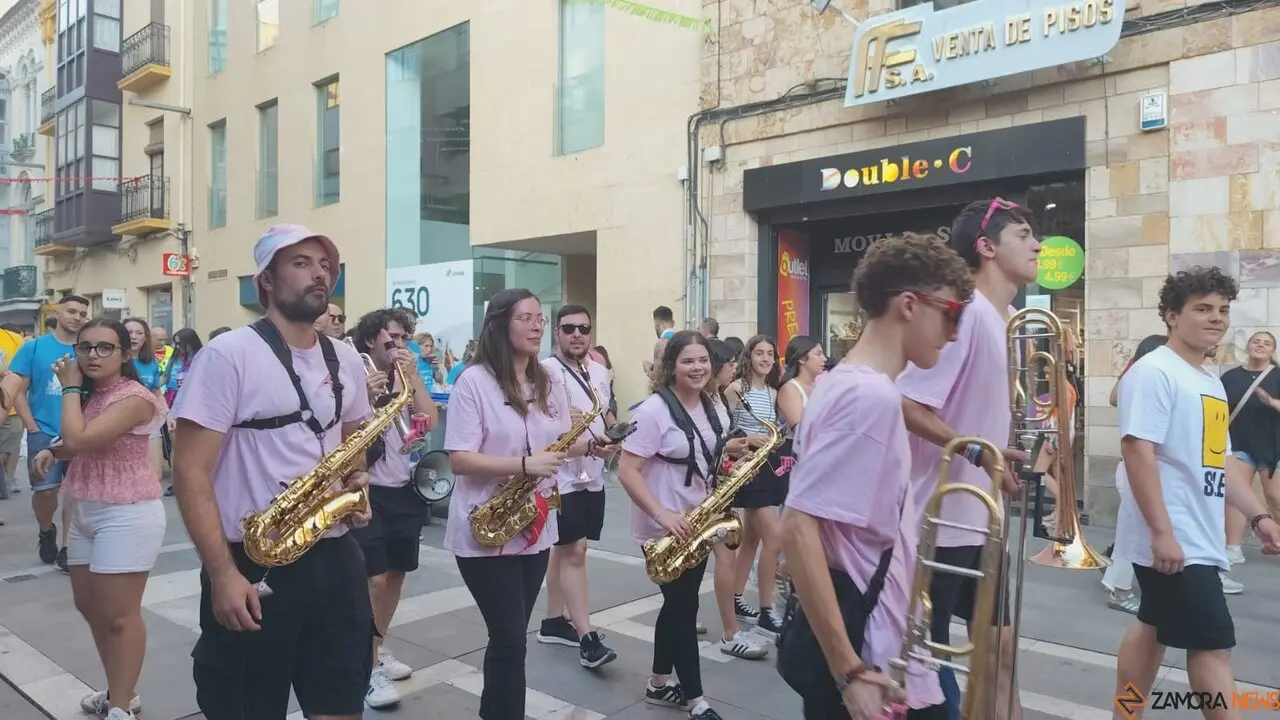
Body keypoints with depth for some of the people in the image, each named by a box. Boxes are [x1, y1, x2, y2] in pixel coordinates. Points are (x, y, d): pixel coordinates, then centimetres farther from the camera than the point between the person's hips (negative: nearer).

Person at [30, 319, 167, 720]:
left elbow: (79, 439, -26)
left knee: (119, 615, -3)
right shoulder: (90, 394, 11)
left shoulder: (134, 397, -18)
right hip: (85, 512, 10)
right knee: (89, 607, 16)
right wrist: (51, 452, 4)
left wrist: (70, 388, -13)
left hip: (126, 516, -10)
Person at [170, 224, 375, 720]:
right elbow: (190, 471, -13)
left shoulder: (346, 361, 9)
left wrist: (357, 487, 1)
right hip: (252, 567, -5)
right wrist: (223, 574, -18)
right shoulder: (228, 355, -10)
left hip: (334, 560, 6)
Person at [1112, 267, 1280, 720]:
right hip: (1171, 540, -10)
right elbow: (1137, 450, -23)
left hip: (1201, 540, 10)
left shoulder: (1211, 383, 16)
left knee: (1152, 628, 16)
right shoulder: (1154, 372, -15)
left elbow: (1219, 462, 22)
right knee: (1213, 644, -4)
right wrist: (1162, 532, -26)